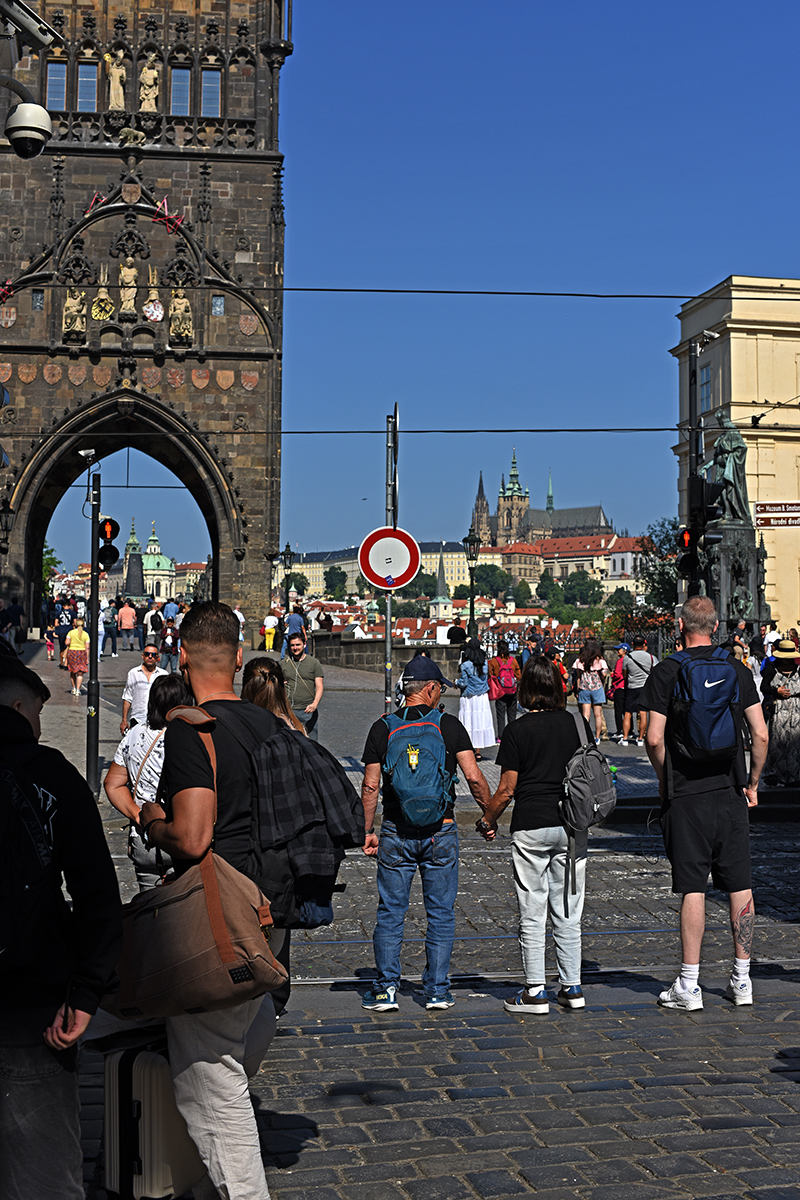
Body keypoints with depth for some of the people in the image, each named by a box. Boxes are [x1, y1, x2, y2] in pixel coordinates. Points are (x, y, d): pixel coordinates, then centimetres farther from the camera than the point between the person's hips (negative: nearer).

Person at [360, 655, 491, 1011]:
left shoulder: (382, 728, 1)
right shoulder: (449, 725, -3)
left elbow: (370, 786, 0)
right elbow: (474, 776, -8)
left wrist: (368, 832, 8)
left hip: (396, 833, 1)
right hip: (440, 831, -1)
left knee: (390, 913, 9)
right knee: (441, 913, 9)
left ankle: (386, 989, 7)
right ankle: (437, 990, 12)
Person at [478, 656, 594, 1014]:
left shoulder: (517, 730, -8)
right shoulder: (578, 724, 3)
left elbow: (506, 789, -7)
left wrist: (487, 821, 8)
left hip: (531, 827, -4)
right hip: (572, 826, 4)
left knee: (532, 914, 4)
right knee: (568, 912, 12)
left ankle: (535, 991, 7)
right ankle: (572, 987, 16)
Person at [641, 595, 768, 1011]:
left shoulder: (666, 671, -6)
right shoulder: (738, 671, 3)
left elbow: (654, 739, -10)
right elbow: (760, 735, 0)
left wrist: (664, 778, 7)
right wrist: (752, 783, 12)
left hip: (686, 794, -3)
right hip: (731, 792, 3)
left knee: (692, 889, 0)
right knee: (739, 886, 8)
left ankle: (688, 985, 3)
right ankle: (742, 980, 15)